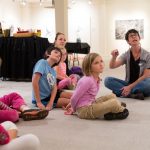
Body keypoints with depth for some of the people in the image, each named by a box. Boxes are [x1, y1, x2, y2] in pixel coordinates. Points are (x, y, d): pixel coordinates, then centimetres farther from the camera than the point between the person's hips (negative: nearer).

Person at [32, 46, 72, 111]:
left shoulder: (53, 71, 9)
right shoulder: (42, 62, -12)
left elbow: (54, 87, -1)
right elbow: (34, 81, -22)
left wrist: (51, 103, -19)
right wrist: (38, 102, -24)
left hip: (50, 95, 7)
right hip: (42, 98, -7)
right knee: (69, 101, -12)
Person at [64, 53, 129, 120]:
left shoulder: (97, 79, 7)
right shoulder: (87, 80, -22)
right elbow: (74, 98, -17)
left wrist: (72, 105, 24)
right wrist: (73, 110, 1)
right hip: (84, 110, -10)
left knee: (112, 96, 13)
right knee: (114, 103, -16)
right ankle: (121, 110, 11)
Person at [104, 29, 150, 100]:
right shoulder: (126, 55, 3)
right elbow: (112, 66, -10)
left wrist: (130, 86, -20)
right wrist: (114, 57, -32)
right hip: (128, 83, 3)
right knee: (107, 80, -20)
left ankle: (120, 91, -25)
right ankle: (134, 94, -28)